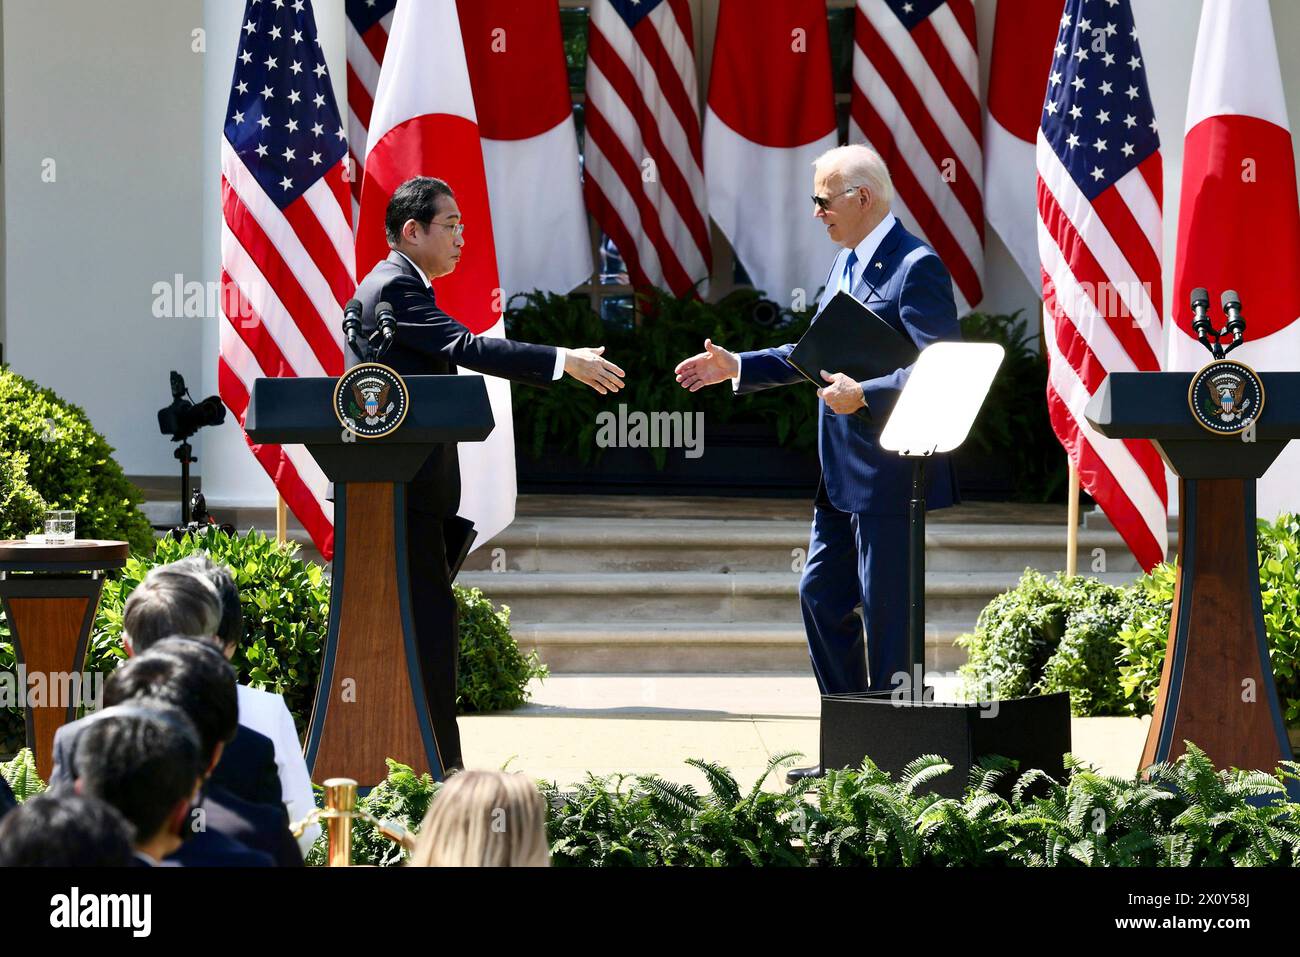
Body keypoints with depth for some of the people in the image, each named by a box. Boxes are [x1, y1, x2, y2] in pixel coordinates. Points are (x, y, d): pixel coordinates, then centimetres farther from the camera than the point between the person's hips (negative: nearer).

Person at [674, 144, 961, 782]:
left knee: (886, 611, -4)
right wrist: (738, 367, 18)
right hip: (840, 473, 10)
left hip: (888, 473, -10)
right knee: (820, 596, 13)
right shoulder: (846, 263, 16)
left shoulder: (916, 267, -15)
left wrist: (864, 395, -28)